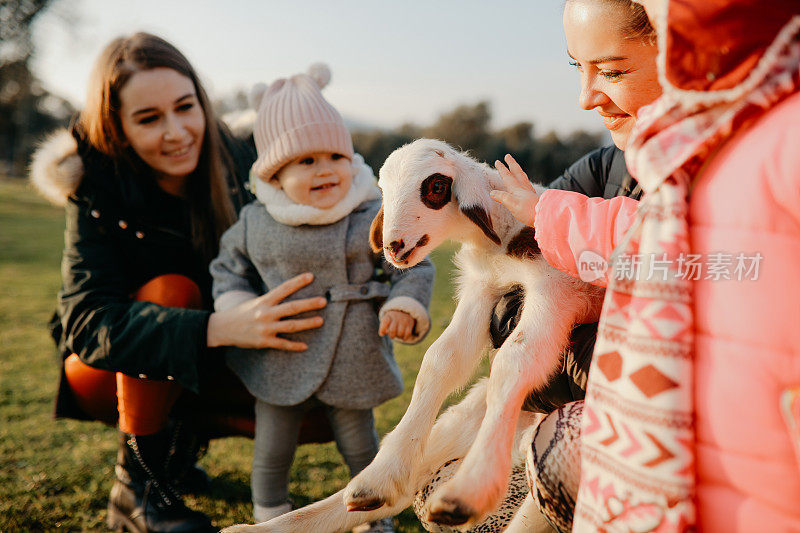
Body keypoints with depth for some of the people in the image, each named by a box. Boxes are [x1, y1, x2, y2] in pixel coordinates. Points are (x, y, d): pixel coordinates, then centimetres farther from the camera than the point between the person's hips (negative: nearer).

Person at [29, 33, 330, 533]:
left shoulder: (239, 167, -13)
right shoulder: (99, 191, -23)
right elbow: (90, 321, -35)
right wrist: (219, 328, -50)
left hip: (205, 369, 4)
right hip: (108, 373, -4)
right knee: (170, 290, -34)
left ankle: (183, 434, 11)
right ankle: (136, 485, -17)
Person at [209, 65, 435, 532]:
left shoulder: (373, 218, -9)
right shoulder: (254, 223, -4)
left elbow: (414, 266, -2)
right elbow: (229, 266, 12)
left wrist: (404, 306, -17)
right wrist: (234, 307, -3)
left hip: (352, 362, -1)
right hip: (278, 363, 1)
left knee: (360, 446, 16)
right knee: (272, 452, 14)